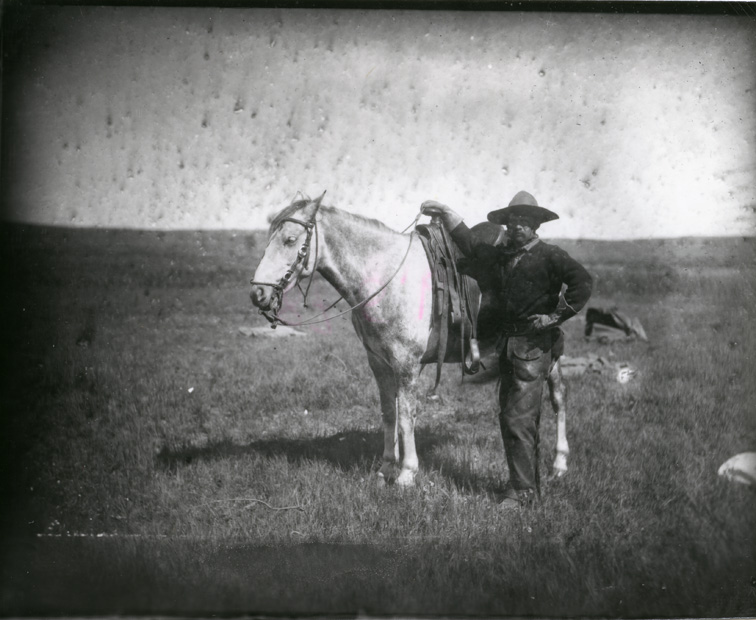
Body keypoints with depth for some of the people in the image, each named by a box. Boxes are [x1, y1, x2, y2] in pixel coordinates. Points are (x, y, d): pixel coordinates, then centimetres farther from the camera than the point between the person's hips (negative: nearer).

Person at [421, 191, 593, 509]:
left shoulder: (548, 256, -7)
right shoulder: (499, 255, 13)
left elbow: (583, 281, -17)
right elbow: (470, 246, 24)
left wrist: (557, 316, -15)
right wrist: (446, 215, 16)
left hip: (533, 347, -8)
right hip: (506, 345, 8)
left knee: (518, 419, -10)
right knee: (510, 417, 14)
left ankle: (523, 490, -3)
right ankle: (529, 481, 26)